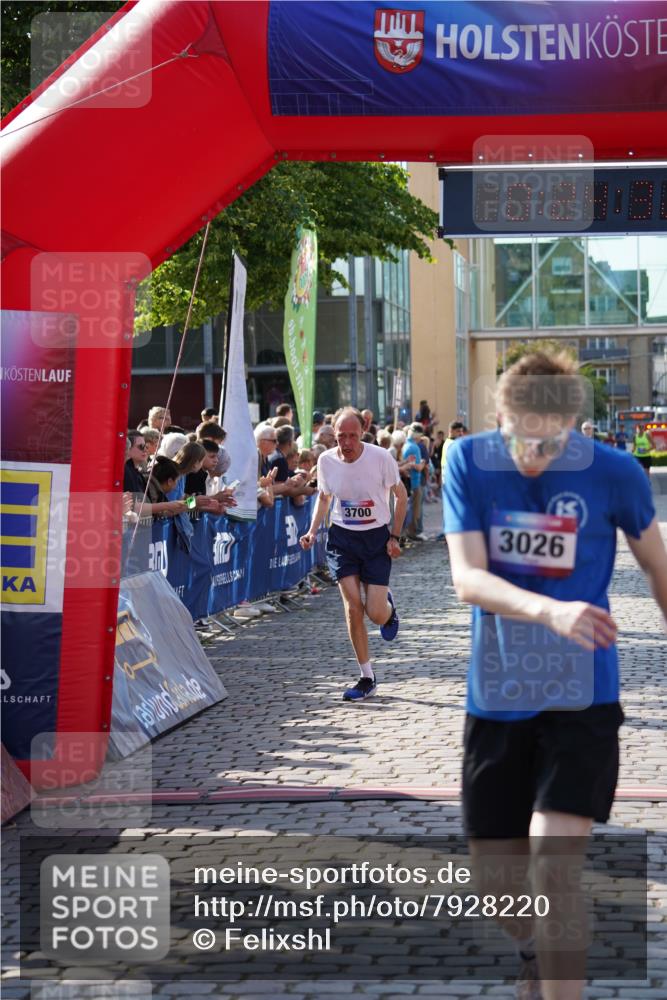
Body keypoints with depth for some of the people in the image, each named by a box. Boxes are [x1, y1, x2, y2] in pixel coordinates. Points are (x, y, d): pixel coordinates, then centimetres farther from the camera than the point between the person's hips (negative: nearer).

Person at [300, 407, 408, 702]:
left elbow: (400, 496, -1)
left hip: (377, 537, -2)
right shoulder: (326, 461, -6)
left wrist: (394, 537, -5)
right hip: (342, 537, 2)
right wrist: (313, 531, -1)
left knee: (376, 614, -7)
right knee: (353, 606, -8)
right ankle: (367, 678, 4)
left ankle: (388, 606, 34)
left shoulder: (381, 457, -14)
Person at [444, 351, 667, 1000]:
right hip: (495, 699, 3)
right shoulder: (469, 461, -8)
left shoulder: (614, 473, -11)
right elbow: (467, 579, -17)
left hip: (581, 699, -2)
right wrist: (550, 611, -34)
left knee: (554, 866, -18)